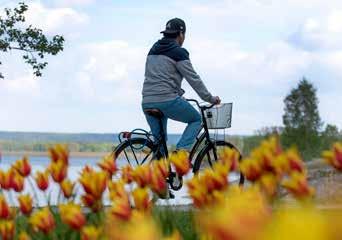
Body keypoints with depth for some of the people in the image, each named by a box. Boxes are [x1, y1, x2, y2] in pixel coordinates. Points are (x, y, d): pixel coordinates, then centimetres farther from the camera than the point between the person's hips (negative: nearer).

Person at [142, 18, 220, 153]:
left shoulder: (153, 50, 19)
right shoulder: (178, 52, -4)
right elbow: (193, 79, -5)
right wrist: (210, 98, 4)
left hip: (147, 102, 7)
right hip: (168, 101, -7)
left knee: (159, 140, 16)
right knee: (196, 120, 13)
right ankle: (182, 150, -7)